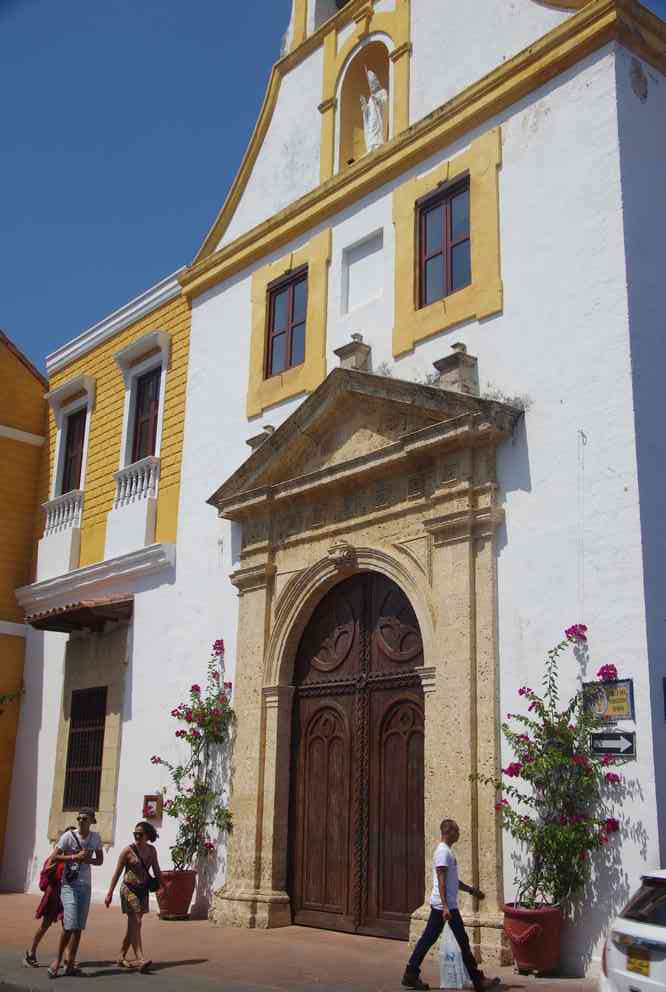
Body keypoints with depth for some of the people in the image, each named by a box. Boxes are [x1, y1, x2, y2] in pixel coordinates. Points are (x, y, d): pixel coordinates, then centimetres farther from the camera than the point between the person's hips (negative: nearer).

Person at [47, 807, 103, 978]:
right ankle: (58, 960, 4)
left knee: (79, 927, 6)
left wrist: (89, 860, -10)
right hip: (69, 885, -4)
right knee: (70, 925, -14)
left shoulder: (95, 838, 3)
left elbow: (100, 860, 12)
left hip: (85, 885, 4)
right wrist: (75, 857, -20)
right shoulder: (68, 836, -10)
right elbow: (53, 857, -11)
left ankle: (70, 964, 16)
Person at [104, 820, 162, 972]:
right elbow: (117, 873, -5)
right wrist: (110, 893, -8)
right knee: (135, 923, -14)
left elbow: (157, 871, 12)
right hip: (129, 889, -5)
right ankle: (140, 959, -21)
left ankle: (122, 957, 21)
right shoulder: (128, 850, -8)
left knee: (133, 925, 9)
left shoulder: (151, 850, 5)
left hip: (143, 890, 5)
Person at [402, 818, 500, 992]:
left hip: (443, 906, 10)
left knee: (428, 939, 9)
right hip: (446, 906, -10)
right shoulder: (443, 851, -15)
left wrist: (471, 890, 27)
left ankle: (411, 975, 10)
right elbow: (441, 881, -21)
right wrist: (445, 907, -25)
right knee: (463, 942, -1)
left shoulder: (446, 851, 17)